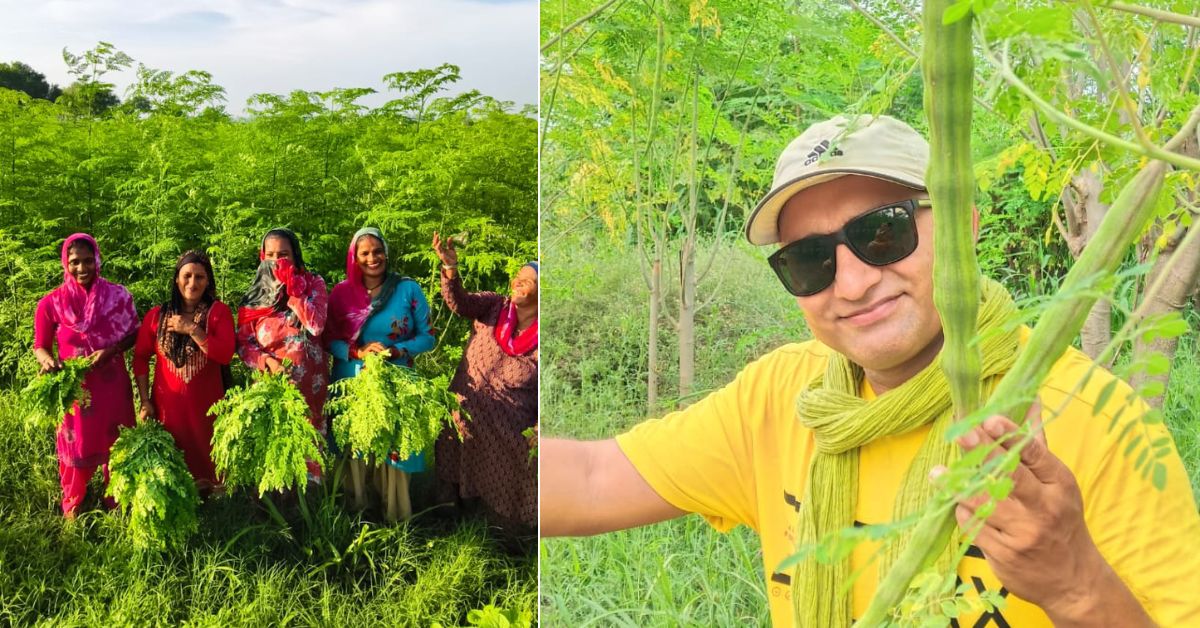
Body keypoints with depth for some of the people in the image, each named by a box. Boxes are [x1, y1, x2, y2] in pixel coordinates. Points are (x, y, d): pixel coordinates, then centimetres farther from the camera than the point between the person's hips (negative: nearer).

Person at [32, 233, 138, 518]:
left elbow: (134, 334, 2)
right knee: (77, 447, 12)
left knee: (115, 445, 15)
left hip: (113, 386, 1)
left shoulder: (118, 296, -7)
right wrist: (47, 360, -23)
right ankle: (72, 508, 33)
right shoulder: (51, 303, -10)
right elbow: (40, 346, 0)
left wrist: (110, 350, -17)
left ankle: (116, 502, 36)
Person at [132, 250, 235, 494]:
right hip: (166, 405, 2)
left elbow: (225, 355, -14)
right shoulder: (156, 315, 4)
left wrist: (192, 329, -19)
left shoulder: (219, 312, -2)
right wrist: (145, 401, 1)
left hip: (205, 406, -1)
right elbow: (140, 358, 7)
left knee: (204, 461, 6)